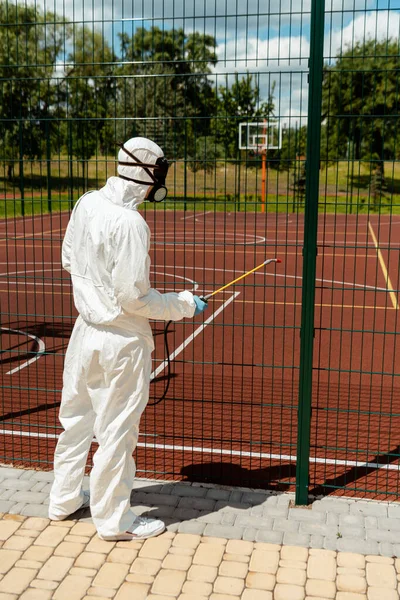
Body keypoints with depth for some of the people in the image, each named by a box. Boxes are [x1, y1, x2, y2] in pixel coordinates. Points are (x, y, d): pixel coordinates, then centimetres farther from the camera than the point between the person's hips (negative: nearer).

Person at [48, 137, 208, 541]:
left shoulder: (85, 205, 0)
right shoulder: (129, 222, -24)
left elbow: (69, 261, 13)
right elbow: (134, 298, -23)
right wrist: (186, 304, -10)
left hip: (85, 329, 8)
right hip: (121, 341, -8)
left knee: (77, 416, 21)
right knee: (117, 430, 7)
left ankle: (64, 499, 38)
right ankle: (113, 519, 24)